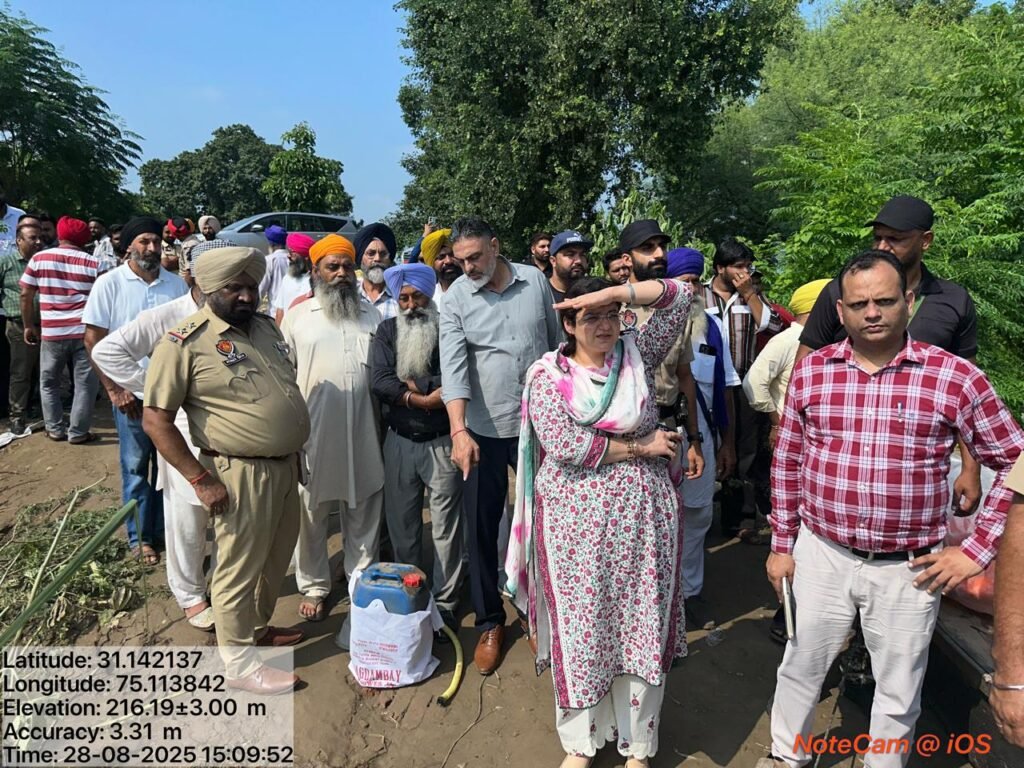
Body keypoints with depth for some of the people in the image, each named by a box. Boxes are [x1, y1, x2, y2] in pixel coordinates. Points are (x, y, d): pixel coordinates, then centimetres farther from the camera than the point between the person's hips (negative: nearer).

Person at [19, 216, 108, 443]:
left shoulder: (39, 259, 3)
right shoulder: (94, 263, 0)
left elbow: (26, 294, 5)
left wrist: (29, 325, 15)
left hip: (52, 332, 1)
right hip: (85, 331, -1)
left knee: (49, 382, 18)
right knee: (85, 384, 6)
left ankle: (55, 429, 22)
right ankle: (78, 432, 8)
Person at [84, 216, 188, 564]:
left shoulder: (177, 284, 3)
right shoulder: (109, 283, -5)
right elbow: (93, 340, -5)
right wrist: (114, 389, -10)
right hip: (132, 393, -2)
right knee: (136, 467, 8)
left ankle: (164, 529, 27)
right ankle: (140, 537, 22)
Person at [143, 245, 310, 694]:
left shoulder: (265, 327, 8)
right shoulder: (184, 342, -14)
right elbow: (156, 421, -15)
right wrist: (201, 480, -17)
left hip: (285, 465, 8)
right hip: (241, 473, -7)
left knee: (275, 559, 21)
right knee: (239, 567, 7)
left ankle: (258, 626, 42)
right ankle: (238, 662, 23)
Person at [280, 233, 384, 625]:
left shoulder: (372, 314, 9)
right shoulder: (297, 316, 3)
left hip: (363, 435, 2)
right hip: (312, 434, -2)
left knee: (364, 515, 12)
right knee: (311, 515, 9)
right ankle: (313, 586, 27)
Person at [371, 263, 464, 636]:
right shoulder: (387, 331, 4)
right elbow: (380, 382, -9)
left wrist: (414, 384, -12)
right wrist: (427, 399, -17)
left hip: (442, 442, -3)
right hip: (400, 441, 3)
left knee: (446, 524, 3)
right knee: (402, 524, 12)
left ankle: (445, 602, 16)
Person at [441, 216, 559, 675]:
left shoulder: (536, 281, 0)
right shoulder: (455, 298, -6)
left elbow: (557, 344, 8)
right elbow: (453, 366, -16)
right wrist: (459, 430, -28)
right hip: (482, 430, -1)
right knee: (481, 528, 7)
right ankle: (489, 621, 26)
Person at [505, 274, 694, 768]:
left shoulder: (637, 355, 4)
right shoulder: (547, 374, -5)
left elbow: (679, 298, -2)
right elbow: (564, 445, -16)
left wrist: (614, 292, -13)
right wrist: (639, 446, -10)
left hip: (642, 515, 2)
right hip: (576, 519, -2)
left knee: (641, 626, 11)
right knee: (582, 627, 10)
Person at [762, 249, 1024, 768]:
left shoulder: (955, 377, -10)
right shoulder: (810, 371, -3)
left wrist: (977, 549, -6)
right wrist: (781, 545, 6)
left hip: (910, 568, -1)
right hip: (821, 554, 2)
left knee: (899, 691, 17)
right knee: (800, 667, 19)